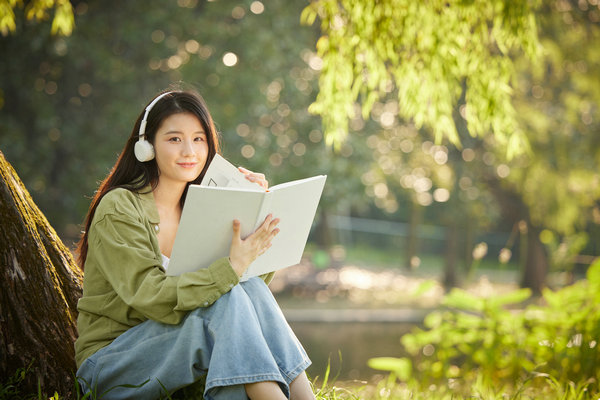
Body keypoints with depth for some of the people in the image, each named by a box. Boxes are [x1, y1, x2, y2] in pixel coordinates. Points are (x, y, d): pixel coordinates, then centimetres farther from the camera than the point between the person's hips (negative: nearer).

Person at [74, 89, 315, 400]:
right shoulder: (118, 208, -13)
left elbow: (258, 273, 5)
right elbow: (151, 297, -24)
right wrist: (232, 267, -33)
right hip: (109, 364, -6)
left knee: (252, 287, -20)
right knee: (224, 300, -28)